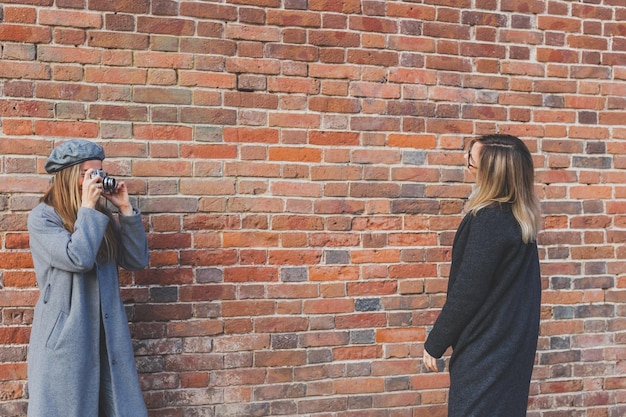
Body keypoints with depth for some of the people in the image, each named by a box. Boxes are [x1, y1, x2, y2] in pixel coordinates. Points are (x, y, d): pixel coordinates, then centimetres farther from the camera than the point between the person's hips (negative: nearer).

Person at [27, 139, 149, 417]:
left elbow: (138, 260, 3)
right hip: (66, 337, -5)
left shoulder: (102, 217, 11)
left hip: (108, 336, 5)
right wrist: (87, 208, -13)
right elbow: (78, 258, -21)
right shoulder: (42, 217, -6)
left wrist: (125, 209, -2)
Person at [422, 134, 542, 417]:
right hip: (511, 341, 9)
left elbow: (467, 291, -19)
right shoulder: (521, 216, 3)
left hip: (486, 347, -9)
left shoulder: (489, 220, -23)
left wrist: (434, 344, -11)